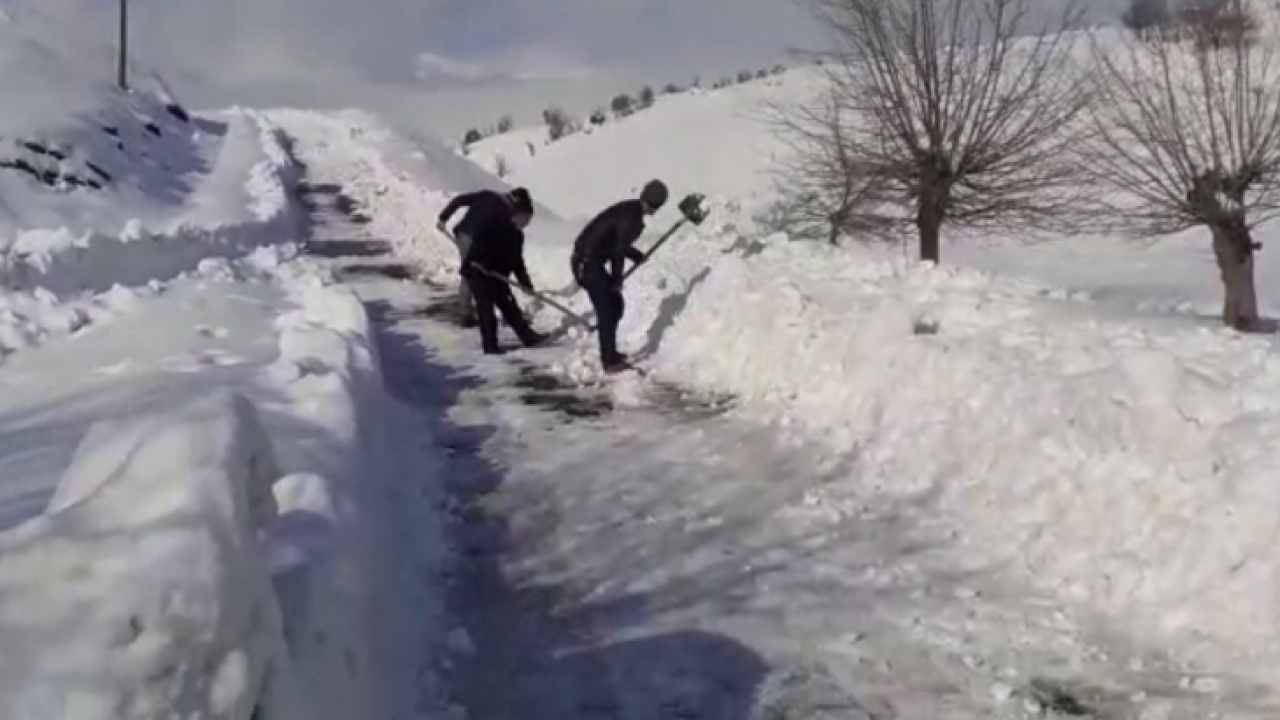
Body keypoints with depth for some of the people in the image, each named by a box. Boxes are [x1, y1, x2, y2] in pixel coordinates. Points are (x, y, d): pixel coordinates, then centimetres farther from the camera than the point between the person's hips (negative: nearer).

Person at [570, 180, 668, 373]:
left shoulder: (631, 211, 10)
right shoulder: (631, 217, -20)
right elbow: (618, 251, -17)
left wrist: (637, 256, 15)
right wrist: (617, 280, -6)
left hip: (590, 260, 10)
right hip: (587, 263, -10)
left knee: (615, 305, 16)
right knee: (607, 310, -8)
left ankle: (609, 352, 27)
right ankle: (610, 361, -6)